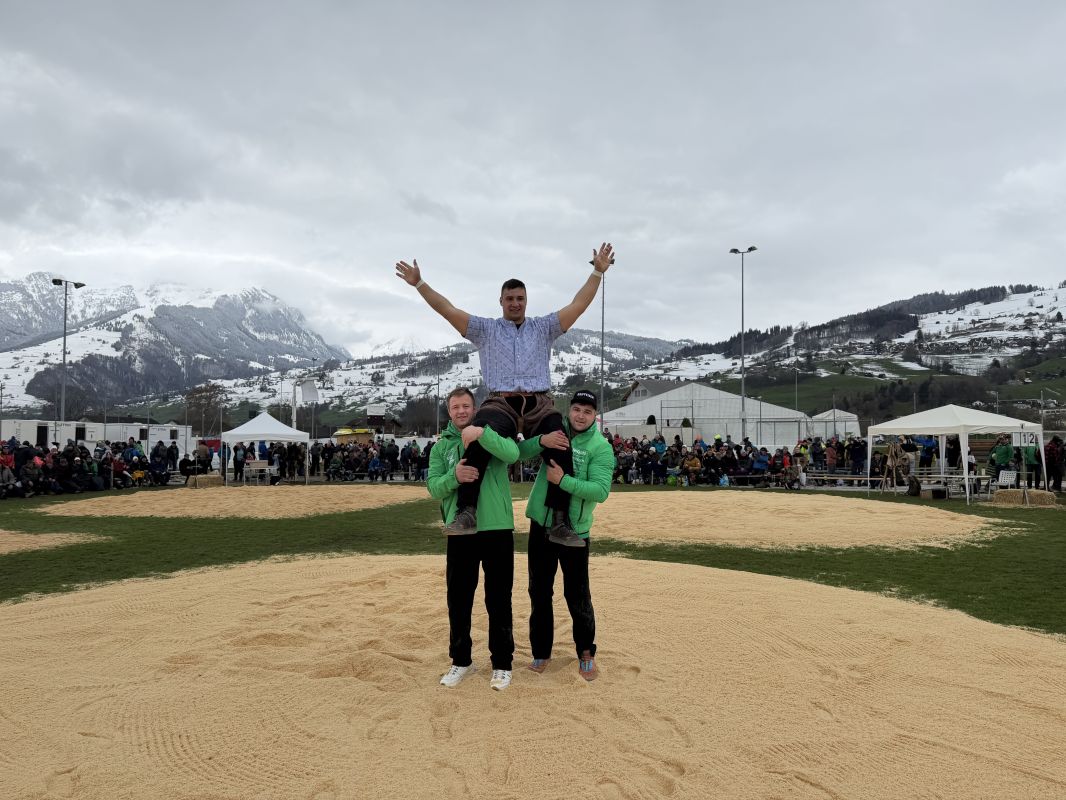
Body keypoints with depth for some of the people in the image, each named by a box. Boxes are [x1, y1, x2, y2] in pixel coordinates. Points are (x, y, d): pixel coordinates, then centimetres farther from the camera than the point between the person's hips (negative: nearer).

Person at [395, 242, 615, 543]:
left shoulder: (544, 327, 22)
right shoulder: (485, 329, 20)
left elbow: (578, 305, 14)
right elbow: (448, 310, 13)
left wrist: (598, 272, 6)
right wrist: (419, 284, 5)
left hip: (540, 404, 1)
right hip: (500, 404, -1)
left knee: (560, 447, -28)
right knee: (478, 439, -34)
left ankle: (560, 519, -23)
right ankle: (467, 511, -31)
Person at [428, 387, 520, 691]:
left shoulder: (492, 435, 2)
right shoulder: (441, 446, 9)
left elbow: (513, 454, -19)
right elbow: (433, 487, -2)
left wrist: (481, 433, -32)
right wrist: (454, 476, -22)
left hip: (497, 529, -2)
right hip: (460, 532, 2)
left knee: (499, 600, 6)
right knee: (458, 600, 11)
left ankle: (502, 663, 20)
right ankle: (461, 660, 27)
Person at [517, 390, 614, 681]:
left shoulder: (601, 447, -8)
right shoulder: (554, 433, 3)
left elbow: (601, 490, -19)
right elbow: (519, 452, -6)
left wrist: (562, 480, -25)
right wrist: (542, 440, -24)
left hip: (574, 531, -3)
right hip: (541, 526, 4)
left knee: (578, 596, 3)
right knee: (539, 592, 12)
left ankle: (586, 653, 23)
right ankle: (541, 652, 27)